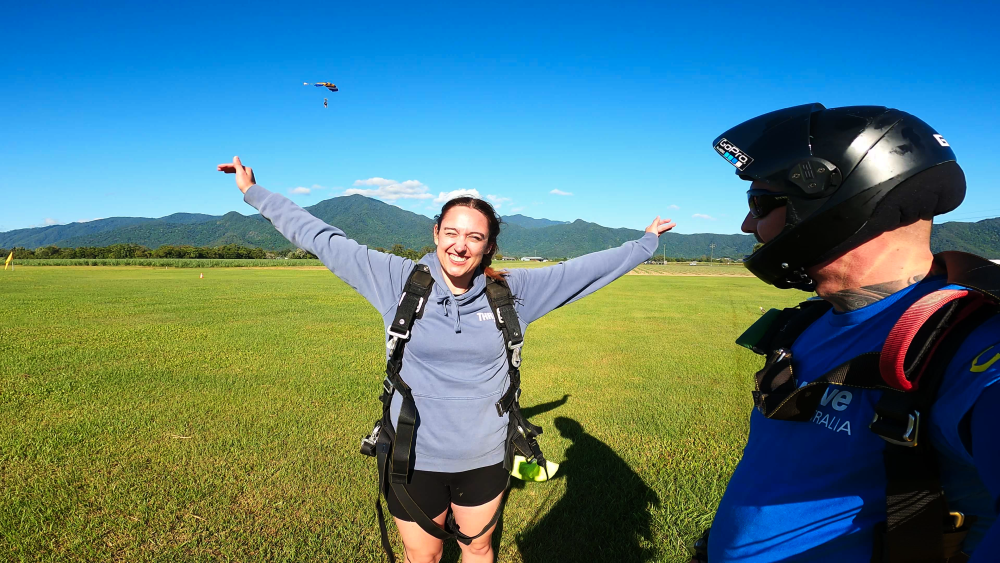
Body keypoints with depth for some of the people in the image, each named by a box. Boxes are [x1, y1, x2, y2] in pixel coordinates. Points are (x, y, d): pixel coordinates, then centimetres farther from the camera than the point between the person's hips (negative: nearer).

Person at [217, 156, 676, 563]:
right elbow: (321, 237, -4)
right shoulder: (400, 281, -10)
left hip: (484, 460, 2)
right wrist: (254, 192, 2)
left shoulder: (512, 292, -7)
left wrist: (645, 243, 10)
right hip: (415, 460, -1)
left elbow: (584, 269, 2)